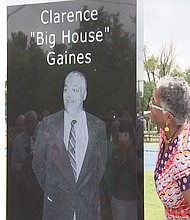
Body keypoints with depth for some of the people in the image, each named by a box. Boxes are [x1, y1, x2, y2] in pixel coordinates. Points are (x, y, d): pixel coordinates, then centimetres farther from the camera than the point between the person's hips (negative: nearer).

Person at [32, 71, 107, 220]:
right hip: (56, 203, 0)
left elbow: (101, 165, 8)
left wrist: (88, 190, 5)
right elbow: (38, 163, 5)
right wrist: (50, 191, 3)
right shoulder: (48, 124, -1)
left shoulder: (98, 126, 1)